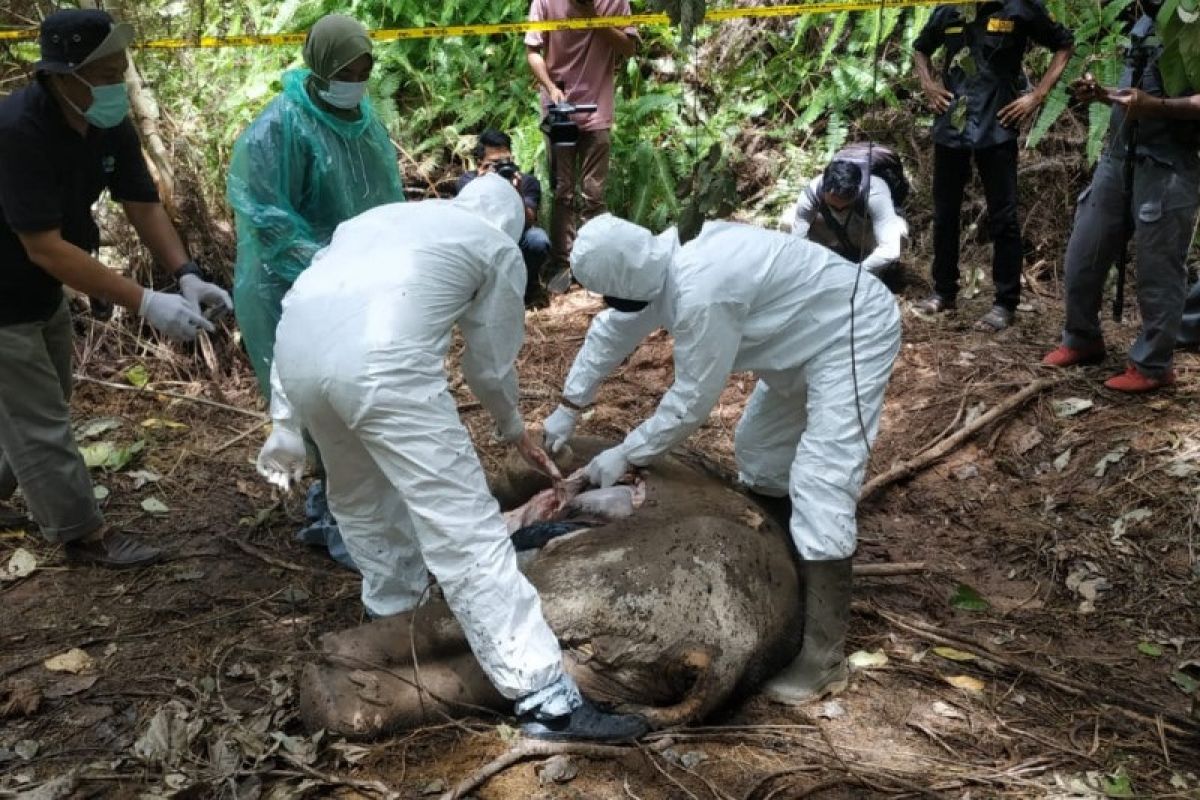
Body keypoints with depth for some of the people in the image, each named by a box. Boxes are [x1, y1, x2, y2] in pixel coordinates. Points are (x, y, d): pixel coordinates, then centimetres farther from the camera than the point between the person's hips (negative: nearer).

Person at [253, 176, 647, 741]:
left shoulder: (380, 216, 36)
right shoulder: (499, 248, 23)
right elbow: (490, 367, 24)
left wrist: (286, 426, 32)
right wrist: (514, 429, 45)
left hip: (296, 346, 6)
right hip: (381, 362, -6)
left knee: (358, 496, 31)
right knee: (465, 530, -4)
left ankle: (392, 610, 50)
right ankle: (546, 699, -2)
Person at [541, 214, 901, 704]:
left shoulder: (701, 294, -34)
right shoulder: (663, 264, -5)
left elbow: (693, 400, -23)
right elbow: (612, 331, 12)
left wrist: (626, 456, -11)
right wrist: (569, 407, 14)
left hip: (852, 331, -10)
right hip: (810, 332, 10)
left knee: (819, 483, -16)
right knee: (759, 448, 19)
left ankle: (824, 657, -11)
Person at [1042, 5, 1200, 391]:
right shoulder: (1145, 20, 16)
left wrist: (1157, 106, -31)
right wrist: (1101, 94, 10)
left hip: (1167, 170, -8)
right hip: (1116, 159, 8)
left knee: (1157, 272, 1)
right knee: (1082, 258, 13)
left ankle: (1152, 366, 13)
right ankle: (1082, 340, 31)